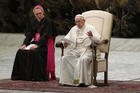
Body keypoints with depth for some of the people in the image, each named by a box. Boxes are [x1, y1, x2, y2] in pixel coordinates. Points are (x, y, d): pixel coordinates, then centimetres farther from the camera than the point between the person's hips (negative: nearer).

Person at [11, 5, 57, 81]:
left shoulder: (48, 22, -4)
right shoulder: (33, 23, 14)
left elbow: (46, 36, -15)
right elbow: (29, 35, 8)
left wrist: (37, 45, -28)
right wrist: (25, 44, -11)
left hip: (45, 44, -6)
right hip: (35, 43, 6)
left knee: (35, 52, -36)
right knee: (21, 52, -18)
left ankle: (37, 76, -29)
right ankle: (23, 74, -17)